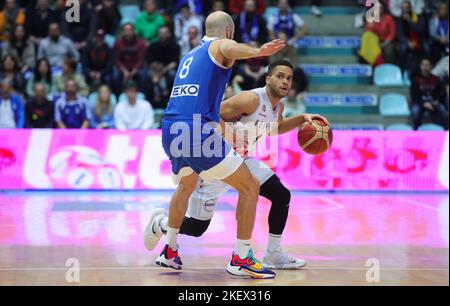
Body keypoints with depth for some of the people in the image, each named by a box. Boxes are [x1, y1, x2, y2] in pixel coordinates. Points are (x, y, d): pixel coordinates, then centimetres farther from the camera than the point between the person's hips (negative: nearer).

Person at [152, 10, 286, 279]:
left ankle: (170, 251, 37)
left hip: (170, 132, 8)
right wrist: (257, 52, -43)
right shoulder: (220, 45, 5)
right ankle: (241, 259, 1)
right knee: (250, 188, 3)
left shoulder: (188, 56, 28)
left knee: (186, 186, 35)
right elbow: (230, 48, -22)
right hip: (197, 132, -8)